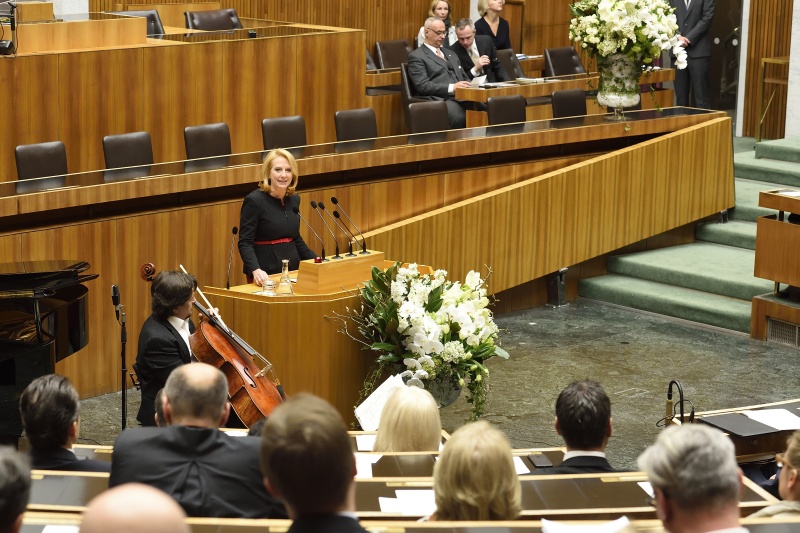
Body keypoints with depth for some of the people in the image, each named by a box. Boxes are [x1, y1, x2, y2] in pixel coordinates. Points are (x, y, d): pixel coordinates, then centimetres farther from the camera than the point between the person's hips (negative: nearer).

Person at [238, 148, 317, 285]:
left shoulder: (294, 200, 8)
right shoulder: (254, 201, -12)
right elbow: (245, 243, -15)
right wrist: (256, 270, -31)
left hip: (293, 270, 6)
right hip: (266, 275, -6)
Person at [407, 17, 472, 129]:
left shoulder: (451, 53, 29)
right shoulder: (416, 57, 5)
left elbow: (464, 77, 29)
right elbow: (422, 86, -7)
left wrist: (468, 86, 4)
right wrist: (451, 87, -17)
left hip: (461, 97, 6)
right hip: (439, 100, -6)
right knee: (459, 117, -38)